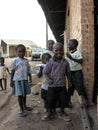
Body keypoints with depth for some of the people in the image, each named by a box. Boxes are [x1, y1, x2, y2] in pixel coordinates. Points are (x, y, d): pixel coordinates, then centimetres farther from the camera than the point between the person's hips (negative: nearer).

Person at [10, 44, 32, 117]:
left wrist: (30, 78, 7)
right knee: (20, 95, 1)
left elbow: (29, 70, 12)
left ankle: (24, 106, 36)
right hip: (18, 80, -5)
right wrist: (11, 81, -7)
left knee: (25, 94, 17)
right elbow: (12, 71, -6)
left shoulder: (26, 61, 6)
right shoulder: (15, 61, -7)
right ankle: (21, 109, 14)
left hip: (25, 80, 5)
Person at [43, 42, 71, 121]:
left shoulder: (65, 62, -2)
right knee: (50, 100, 10)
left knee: (63, 99, 12)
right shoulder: (51, 61, -9)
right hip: (52, 85, -2)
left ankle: (62, 113, 32)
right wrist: (49, 79, -12)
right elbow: (46, 71, -4)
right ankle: (50, 113, 30)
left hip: (62, 85, 2)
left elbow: (68, 72, 8)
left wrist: (69, 81, 9)